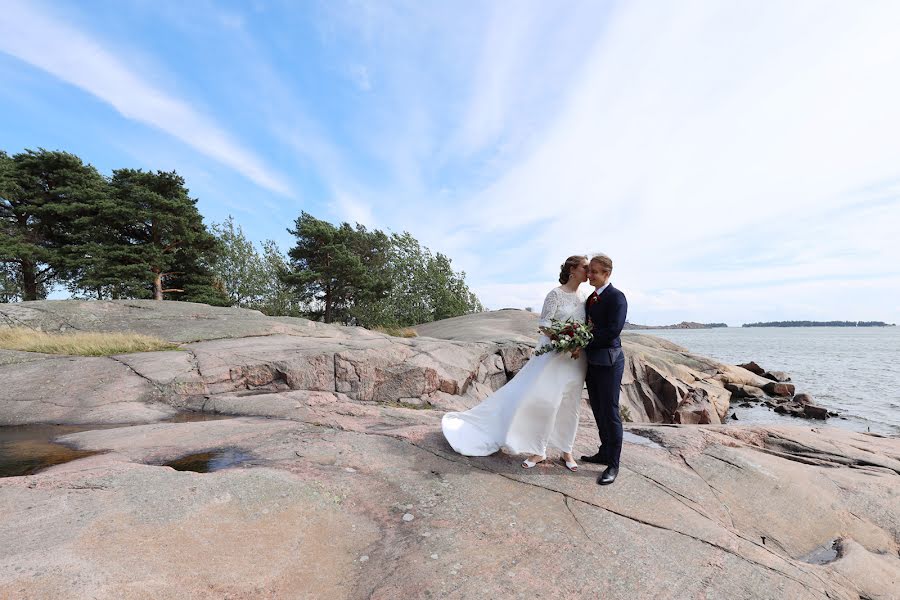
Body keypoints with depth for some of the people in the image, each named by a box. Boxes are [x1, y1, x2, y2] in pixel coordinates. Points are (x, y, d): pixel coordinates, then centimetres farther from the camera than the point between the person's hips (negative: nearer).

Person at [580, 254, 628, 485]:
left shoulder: (616, 297, -11)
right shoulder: (591, 298, 14)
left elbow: (613, 331, -20)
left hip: (609, 362, -8)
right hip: (592, 361, 8)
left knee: (610, 412, 0)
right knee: (598, 410, 16)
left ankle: (613, 464, 12)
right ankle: (604, 453, 31)